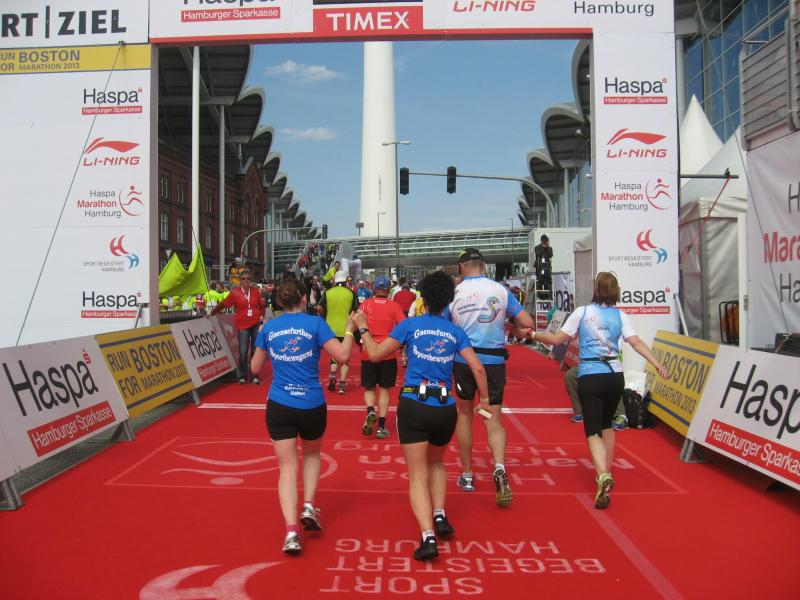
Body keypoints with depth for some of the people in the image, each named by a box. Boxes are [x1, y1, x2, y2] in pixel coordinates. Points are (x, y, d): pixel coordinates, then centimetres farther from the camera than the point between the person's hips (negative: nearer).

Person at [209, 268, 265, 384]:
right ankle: (242, 376, 8)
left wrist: (261, 316, 1)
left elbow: (262, 305, 13)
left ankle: (254, 376, 15)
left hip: (256, 324, 3)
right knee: (243, 351, -6)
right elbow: (223, 304, -3)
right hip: (243, 325, -2)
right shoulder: (235, 292, -4)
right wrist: (212, 313, -4)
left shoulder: (255, 291, 3)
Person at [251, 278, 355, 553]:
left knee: (287, 467, 4)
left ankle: (291, 530, -8)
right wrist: (351, 330, 4)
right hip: (312, 405, -1)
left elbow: (255, 368, 12)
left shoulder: (269, 328, 3)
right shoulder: (315, 323, -6)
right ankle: (308, 506, 11)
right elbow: (342, 355, -11)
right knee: (312, 454, 27)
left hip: (278, 406, 1)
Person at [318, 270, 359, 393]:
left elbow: (319, 308, -4)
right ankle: (342, 384, 1)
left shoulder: (328, 293, -2)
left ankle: (333, 374, -6)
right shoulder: (351, 293, -5)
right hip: (346, 330, -1)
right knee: (345, 358, 10)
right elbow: (355, 312, -7)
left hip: (331, 329, 1)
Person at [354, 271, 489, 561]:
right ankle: (440, 516, 17)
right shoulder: (455, 331, 7)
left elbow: (375, 354, 1)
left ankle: (428, 537, -12)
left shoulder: (411, 325, 0)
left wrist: (362, 327, 15)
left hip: (414, 406, -3)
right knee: (436, 462, 29)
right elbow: (478, 368, 1)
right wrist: (484, 400, 13)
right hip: (445, 409, 3)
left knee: (418, 475, 2)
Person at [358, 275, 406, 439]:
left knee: (369, 388, 15)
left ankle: (370, 412, -13)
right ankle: (381, 426, 6)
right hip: (388, 353, 0)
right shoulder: (394, 306, 0)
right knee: (384, 389, 11)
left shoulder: (365, 304, 1)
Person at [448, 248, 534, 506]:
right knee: (494, 419, 6)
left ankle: (467, 475, 23)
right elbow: (527, 323, -1)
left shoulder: (453, 293, -2)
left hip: (463, 360, 0)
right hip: (494, 361, 0)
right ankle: (500, 468, -20)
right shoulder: (500, 290, 0)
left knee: (464, 413, 17)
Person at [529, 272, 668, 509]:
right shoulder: (620, 316, 4)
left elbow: (557, 339, -2)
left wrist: (534, 335, 11)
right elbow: (636, 343, -7)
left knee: (593, 431, -4)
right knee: (607, 424, 24)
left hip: (590, 377, -3)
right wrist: (657, 364, -7)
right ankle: (606, 474, 31)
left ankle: (603, 476, -27)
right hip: (615, 376, 3)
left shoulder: (582, 312, -2)